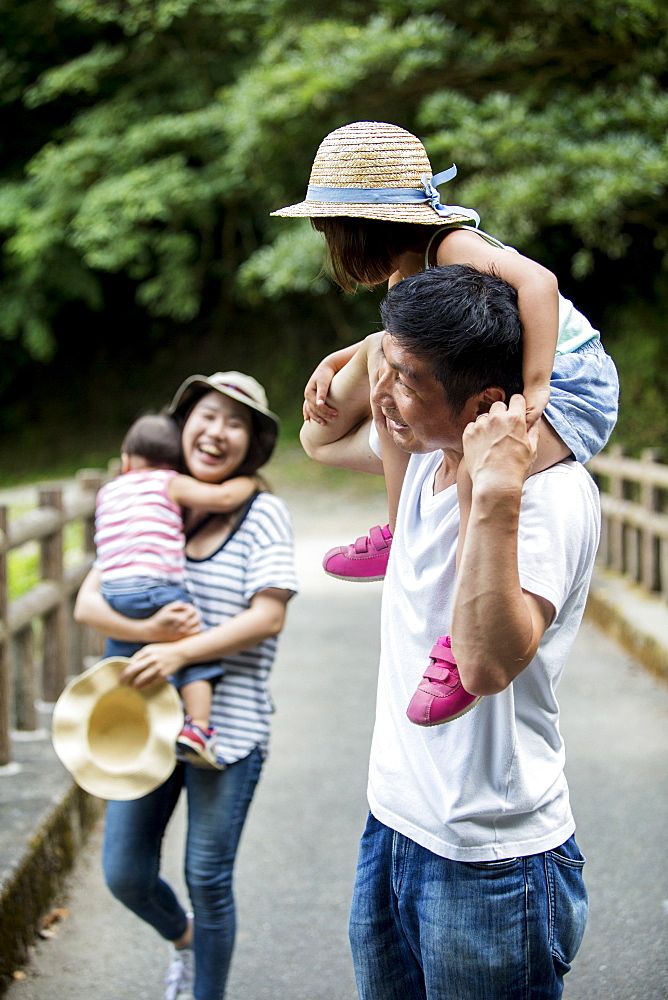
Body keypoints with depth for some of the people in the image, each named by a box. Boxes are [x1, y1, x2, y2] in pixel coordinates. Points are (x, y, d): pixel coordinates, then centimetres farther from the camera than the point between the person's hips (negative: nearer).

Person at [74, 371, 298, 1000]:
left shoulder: (262, 515, -5)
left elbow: (266, 618, -13)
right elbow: (88, 602, 0)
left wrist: (180, 653, -22)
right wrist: (146, 631, -20)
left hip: (226, 723, -4)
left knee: (207, 878, 3)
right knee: (124, 875, 9)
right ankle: (183, 939, 41)